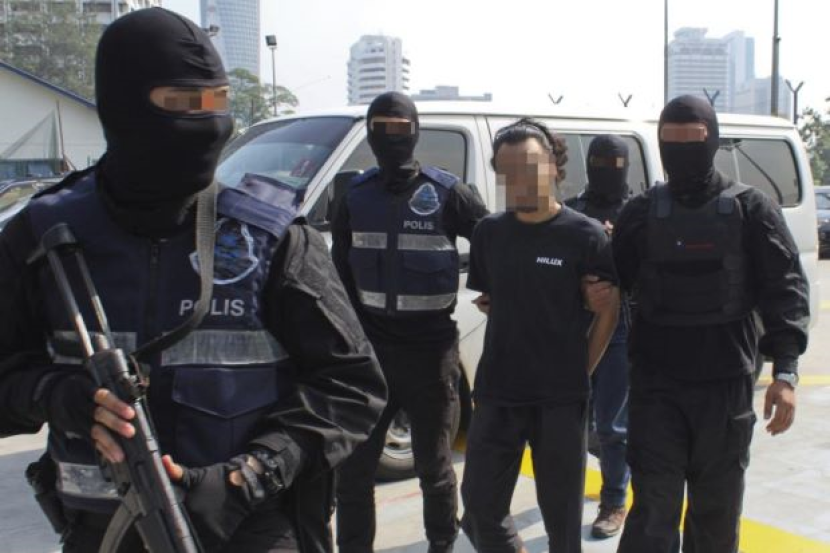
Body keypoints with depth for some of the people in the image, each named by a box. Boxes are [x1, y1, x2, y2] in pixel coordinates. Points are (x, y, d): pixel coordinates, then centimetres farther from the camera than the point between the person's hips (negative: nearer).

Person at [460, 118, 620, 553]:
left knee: (561, 516, 9)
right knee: (480, 509, 6)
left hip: (561, 400, -3)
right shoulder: (488, 233, 4)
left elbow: (609, 310, -1)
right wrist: (516, 353, 6)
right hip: (496, 395, 3)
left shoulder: (585, 236, -8)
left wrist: (580, 371, -3)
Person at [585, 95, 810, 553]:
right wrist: (595, 294, -15)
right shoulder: (640, 213, 5)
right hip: (655, 383, 0)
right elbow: (614, 284, 10)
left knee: (716, 510, 11)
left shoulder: (750, 209, 0)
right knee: (654, 508, -2)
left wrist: (785, 371, -14)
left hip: (725, 384, 0)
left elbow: (785, 289, -4)